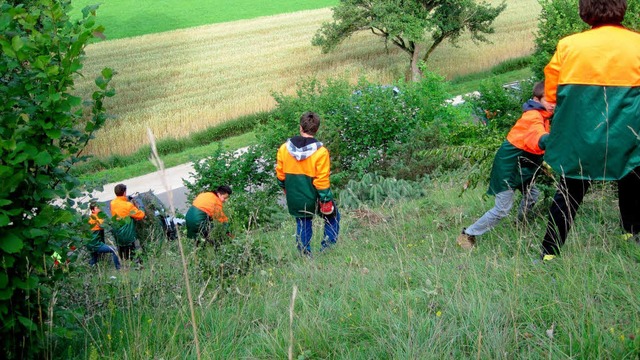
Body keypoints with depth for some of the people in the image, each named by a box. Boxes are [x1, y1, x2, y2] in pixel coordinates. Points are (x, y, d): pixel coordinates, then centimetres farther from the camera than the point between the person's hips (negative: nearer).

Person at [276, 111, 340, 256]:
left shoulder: (284, 148, -4)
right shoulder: (320, 152, -18)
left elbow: (280, 174, 5)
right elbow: (322, 180, -17)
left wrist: (285, 188, 23)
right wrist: (326, 200, -8)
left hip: (295, 198, 4)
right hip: (313, 197, -4)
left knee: (302, 224, 18)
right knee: (333, 217, 18)